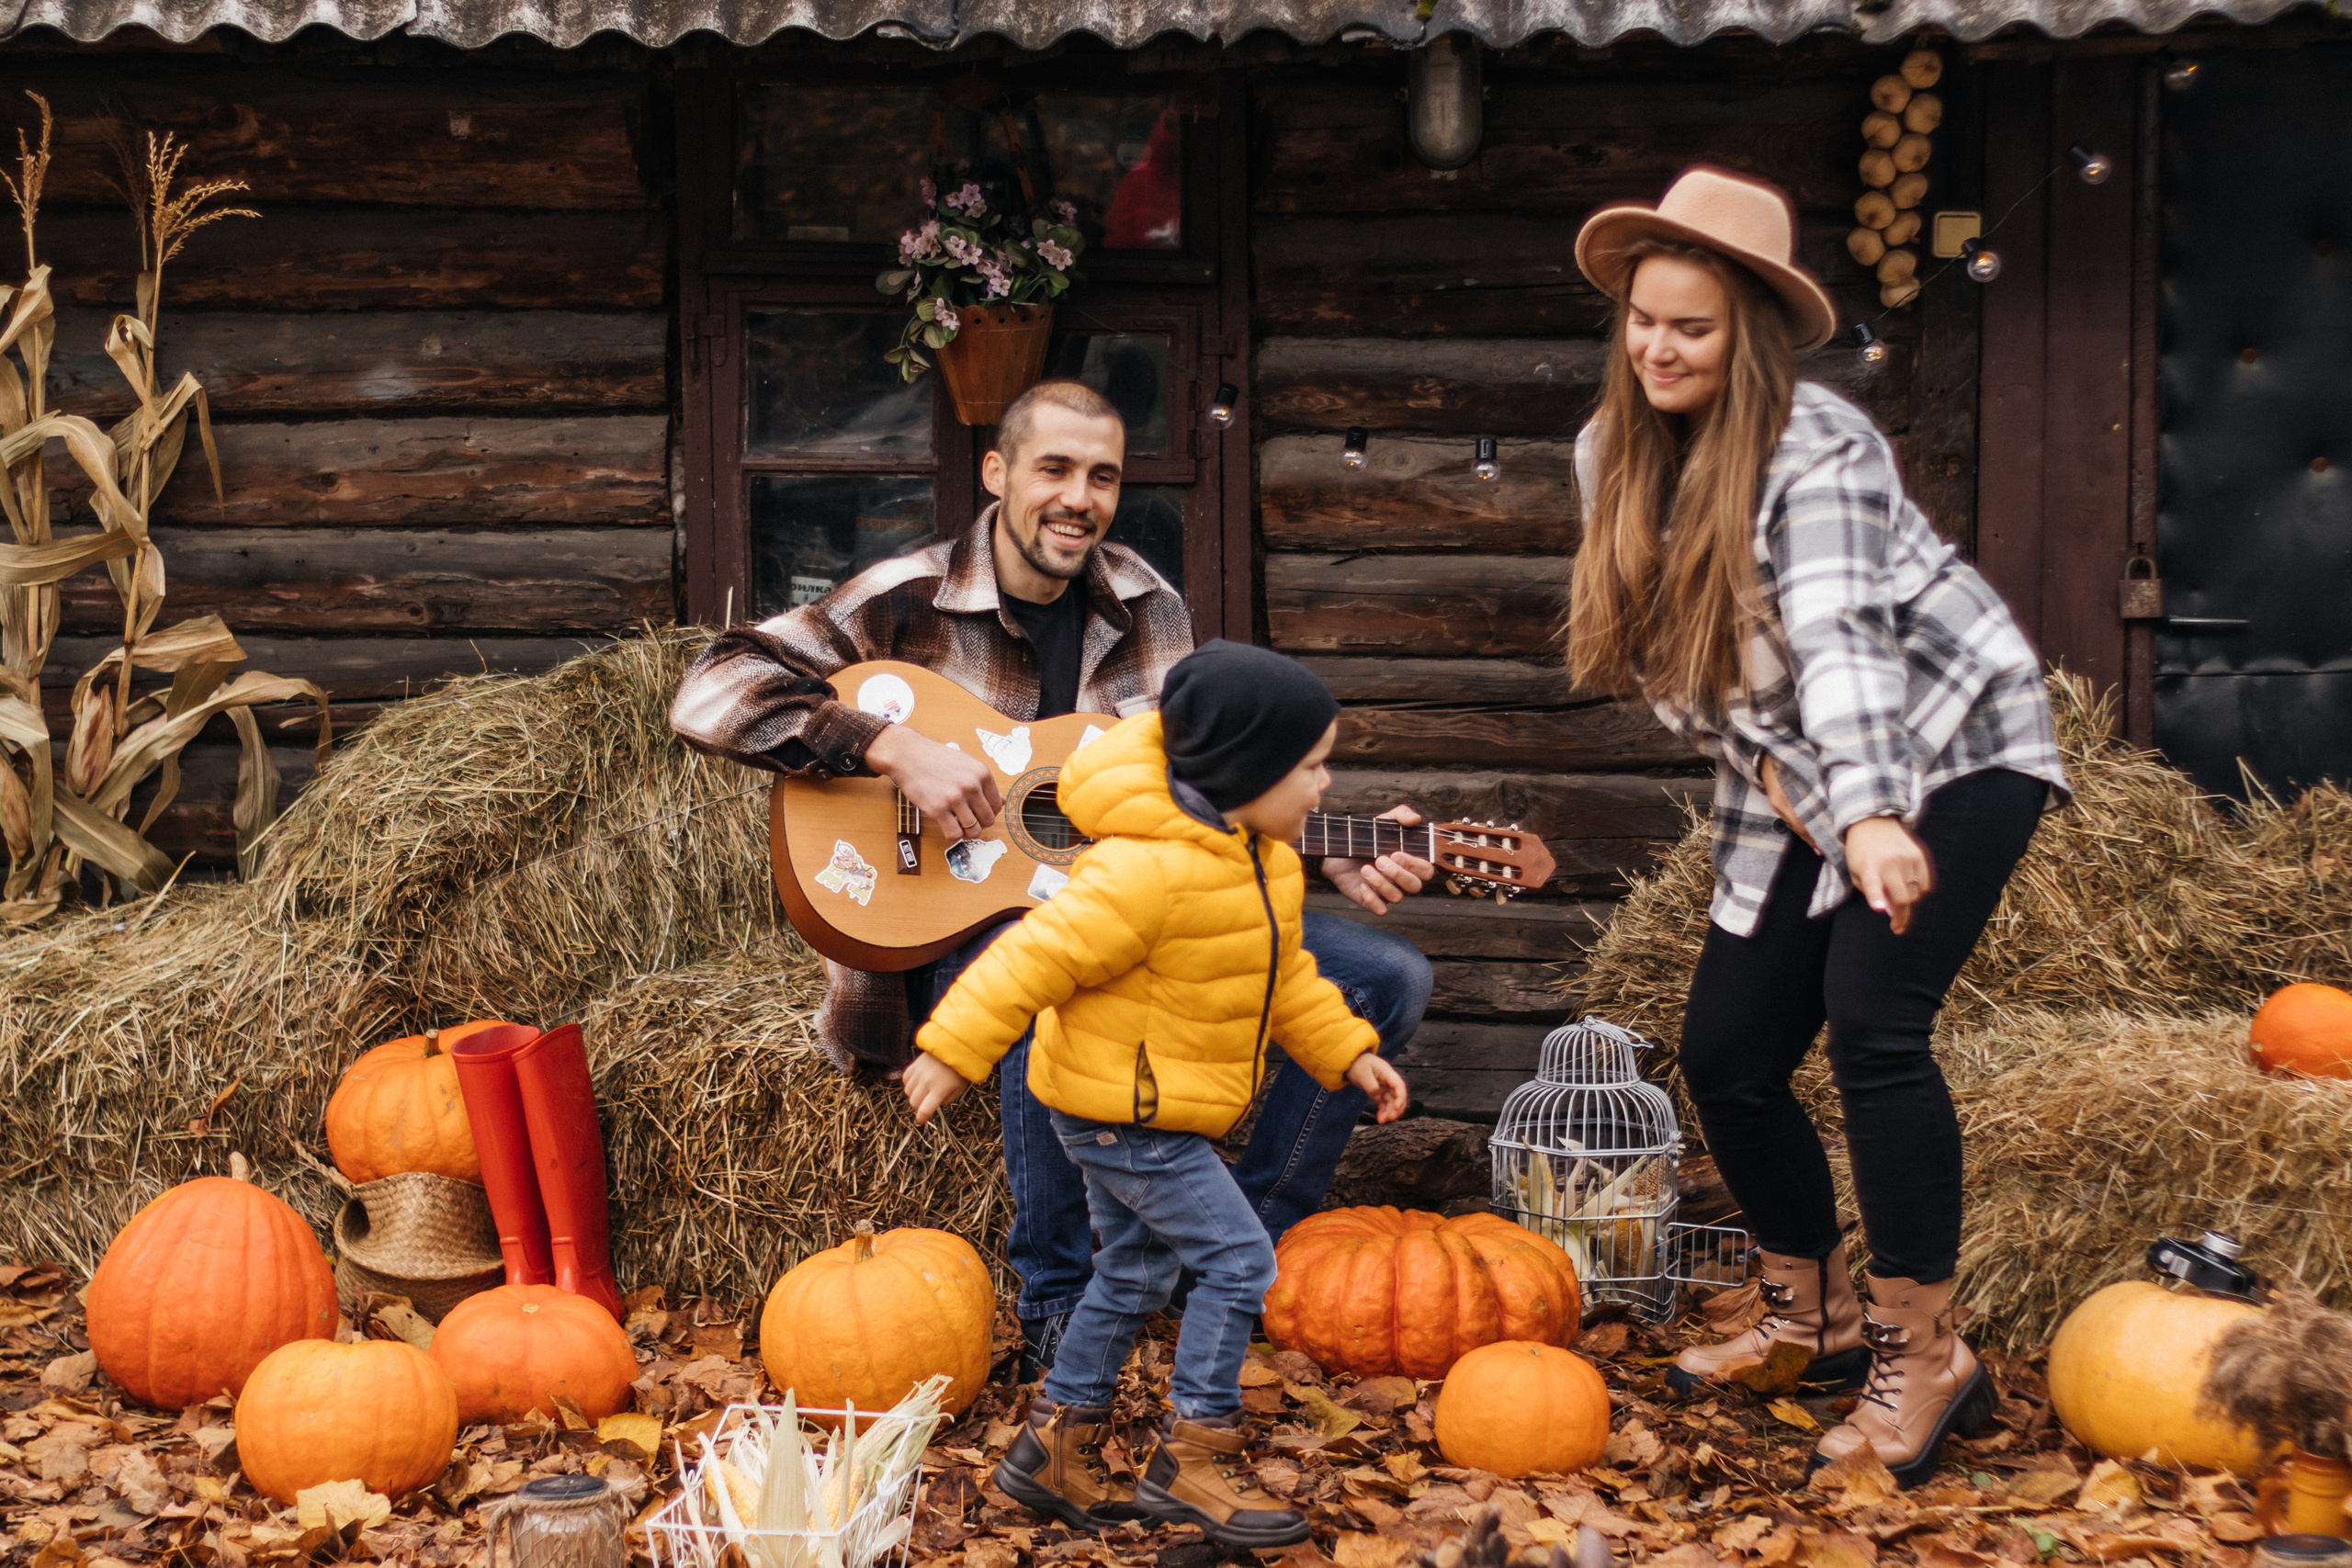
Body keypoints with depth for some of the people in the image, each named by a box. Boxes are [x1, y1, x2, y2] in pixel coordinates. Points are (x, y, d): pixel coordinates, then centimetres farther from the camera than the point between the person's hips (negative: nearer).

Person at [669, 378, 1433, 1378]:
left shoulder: (1148, 610, 8)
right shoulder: (908, 603, -8)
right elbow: (710, 696, -17)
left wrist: (1335, 861, -5)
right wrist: (896, 748, -26)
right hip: (960, 922, -6)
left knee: (1390, 978, -7)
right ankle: (1057, 1305, -20)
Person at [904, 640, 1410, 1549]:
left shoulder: (1259, 857, 4)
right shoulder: (1150, 868, -29)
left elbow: (1281, 975, 17)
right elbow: (1041, 955, -27)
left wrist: (1348, 1054, 11)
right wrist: (953, 1052, -24)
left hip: (1151, 1108, 10)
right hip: (1120, 1108, -10)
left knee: (1134, 1274, 18)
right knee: (1237, 1260, -9)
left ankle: (1056, 1449, 30)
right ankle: (1193, 1457, 2)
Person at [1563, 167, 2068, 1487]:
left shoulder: (1818, 447, -23)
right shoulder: (1616, 453, -1)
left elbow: (1837, 636, -38)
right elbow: (1660, 645, 7)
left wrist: (1871, 817, -50)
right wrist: (1751, 755, -8)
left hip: (1956, 745, -7)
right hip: (1798, 789, 7)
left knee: (1871, 1020, -23)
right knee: (1727, 1056, 2)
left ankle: (1925, 1355, -12)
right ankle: (1817, 1314, 25)